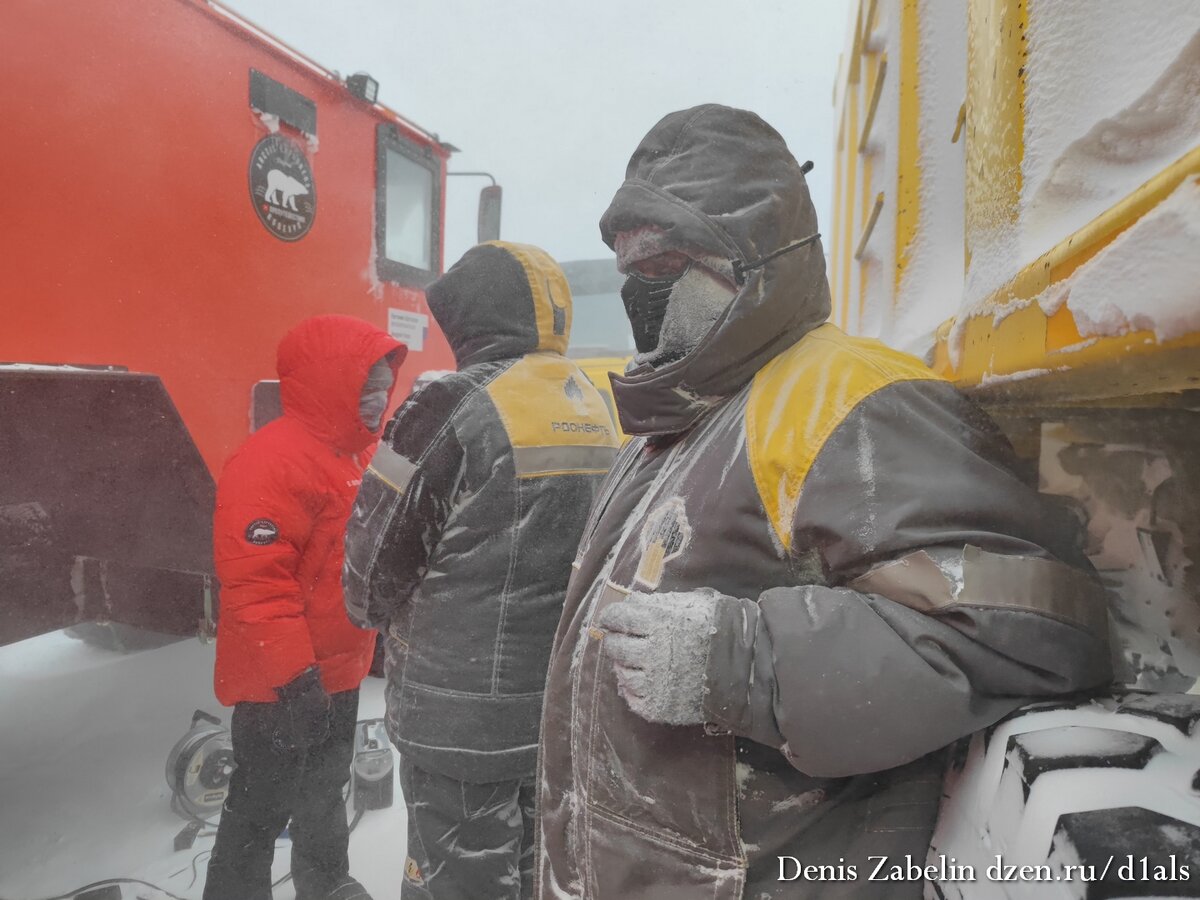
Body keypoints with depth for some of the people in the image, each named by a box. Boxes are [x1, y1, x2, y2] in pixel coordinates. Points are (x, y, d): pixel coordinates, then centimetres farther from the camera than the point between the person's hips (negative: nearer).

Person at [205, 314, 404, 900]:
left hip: (337, 671, 10)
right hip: (282, 685, -10)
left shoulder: (352, 453, 8)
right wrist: (291, 674, -26)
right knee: (263, 806, 7)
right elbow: (254, 580, -28)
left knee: (326, 790, 27)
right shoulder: (270, 461, -24)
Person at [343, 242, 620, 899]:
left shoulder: (457, 406, -19)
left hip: (465, 719, -7)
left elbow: (376, 560, -11)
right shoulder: (591, 409, 4)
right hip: (568, 705, 7)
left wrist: (377, 612, 10)